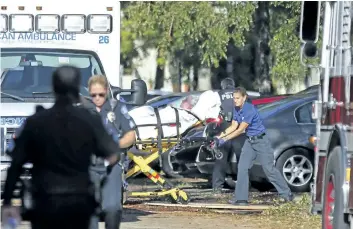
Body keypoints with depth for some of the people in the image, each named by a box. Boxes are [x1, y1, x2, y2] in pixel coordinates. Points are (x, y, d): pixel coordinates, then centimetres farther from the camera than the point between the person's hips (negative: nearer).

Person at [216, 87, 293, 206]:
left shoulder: (250, 109, -23)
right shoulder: (237, 110, 4)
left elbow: (240, 130, -22)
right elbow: (233, 127, 9)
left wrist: (225, 139, -20)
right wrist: (220, 136, -2)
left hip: (261, 141, -8)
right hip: (249, 141, 8)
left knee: (269, 168, -5)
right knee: (242, 167, -3)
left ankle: (287, 194, 6)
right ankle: (241, 198, -2)